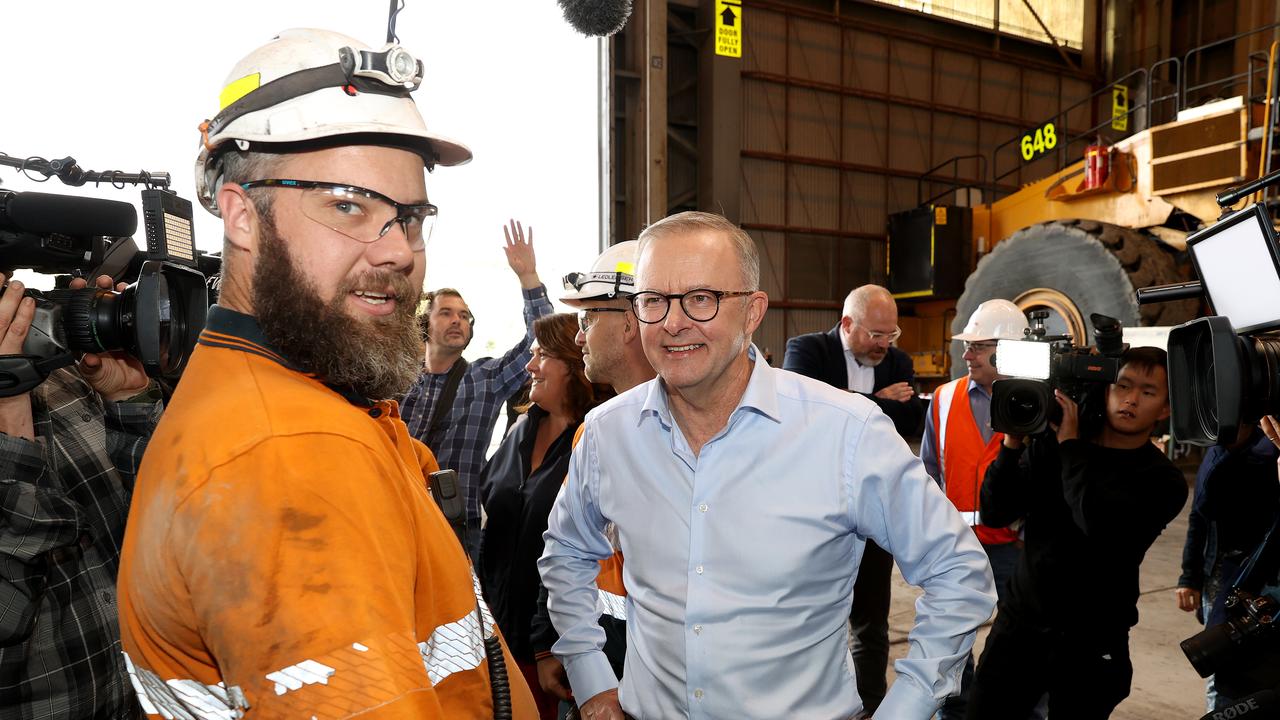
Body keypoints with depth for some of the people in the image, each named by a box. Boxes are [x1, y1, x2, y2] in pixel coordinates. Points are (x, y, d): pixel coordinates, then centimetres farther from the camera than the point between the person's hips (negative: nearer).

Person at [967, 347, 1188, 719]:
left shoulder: (1163, 480, -8)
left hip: (1089, 643, -2)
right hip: (1018, 619, 2)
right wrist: (1012, 444, -16)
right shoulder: (1049, 444, -1)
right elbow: (994, 513, -4)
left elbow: (1100, 525, -27)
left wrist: (1070, 444, -18)